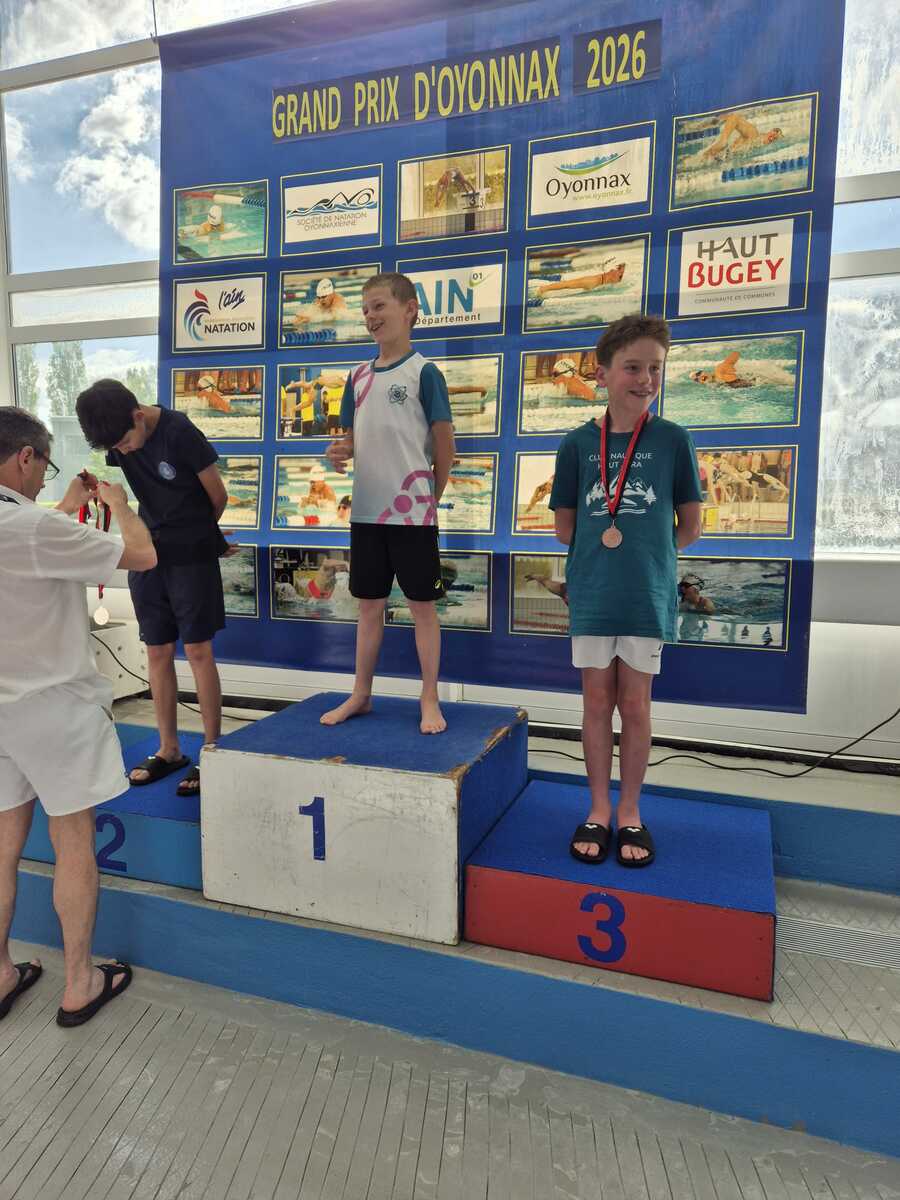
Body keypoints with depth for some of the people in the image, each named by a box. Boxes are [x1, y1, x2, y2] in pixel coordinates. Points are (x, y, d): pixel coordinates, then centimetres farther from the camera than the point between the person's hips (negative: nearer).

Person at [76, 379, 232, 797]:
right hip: (147, 550, 5)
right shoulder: (114, 434, 0)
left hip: (191, 553, -5)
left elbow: (218, 495, -8)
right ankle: (169, 750, 19)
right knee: (157, 653, 8)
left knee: (198, 651, -3)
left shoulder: (179, 432, -18)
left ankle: (212, 751, 6)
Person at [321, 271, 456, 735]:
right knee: (368, 605, 13)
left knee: (422, 606, 4)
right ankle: (360, 695, 26)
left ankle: (429, 701, 15)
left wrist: (429, 499, 2)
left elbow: (444, 444, -4)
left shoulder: (424, 373, -6)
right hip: (366, 512, 6)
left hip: (412, 514, -5)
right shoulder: (358, 376, 11)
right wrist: (338, 453, -7)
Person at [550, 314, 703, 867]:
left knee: (635, 703, 8)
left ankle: (630, 811, 24)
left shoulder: (673, 440, -2)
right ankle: (599, 809, 24)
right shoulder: (578, 443, 0)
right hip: (591, 593, 1)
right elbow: (565, 528, 5)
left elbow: (689, 528, 2)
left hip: (648, 595, -1)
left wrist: (642, 550, 4)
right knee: (598, 700, 9)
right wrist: (604, 544, 0)